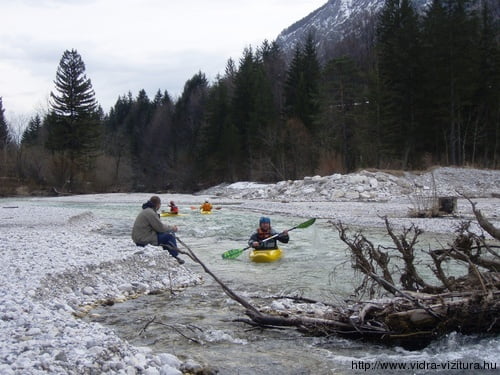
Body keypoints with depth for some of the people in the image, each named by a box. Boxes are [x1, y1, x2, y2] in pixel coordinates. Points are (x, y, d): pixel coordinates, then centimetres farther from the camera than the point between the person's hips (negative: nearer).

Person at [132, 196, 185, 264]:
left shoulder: (147, 210, 15)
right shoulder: (150, 213, -19)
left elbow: (158, 225, 19)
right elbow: (160, 228, -17)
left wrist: (171, 227, 9)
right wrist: (171, 228, -1)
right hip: (144, 240, -11)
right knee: (169, 236, -10)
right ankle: (175, 258, 1)